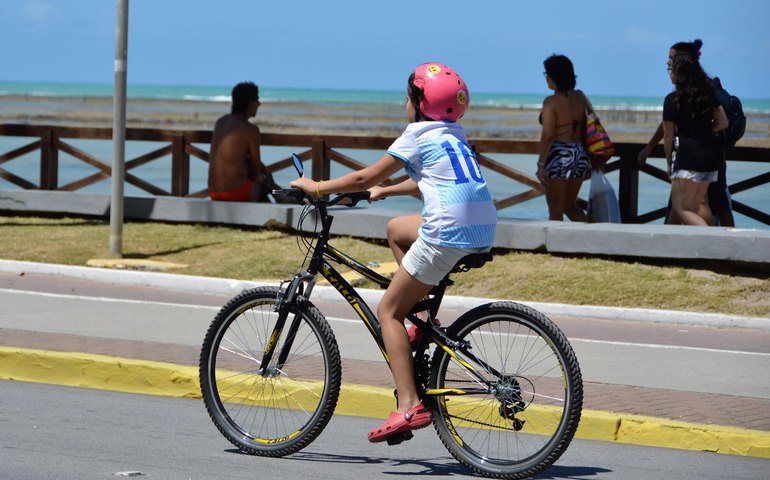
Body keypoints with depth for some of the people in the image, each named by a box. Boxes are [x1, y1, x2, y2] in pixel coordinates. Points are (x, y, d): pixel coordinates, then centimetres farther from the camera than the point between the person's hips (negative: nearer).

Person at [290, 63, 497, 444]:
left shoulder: (418, 136, 1)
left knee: (389, 311, 2)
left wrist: (316, 187, 15)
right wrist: (383, 191, 45)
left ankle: (409, 406, -9)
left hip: (449, 231, -8)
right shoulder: (454, 136, 23)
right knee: (396, 229, 31)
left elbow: (366, 178, 3)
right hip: (484, 230, 8)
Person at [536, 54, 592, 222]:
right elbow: (587, 129, 11)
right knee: (570, 205, 17)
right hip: (580, 155, 7)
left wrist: (541, 165, -15)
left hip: (558, 157, -7)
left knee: (555, 208, 3)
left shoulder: (551, 102, -13)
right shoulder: (580, 98, 6)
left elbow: (547, 135, -17)